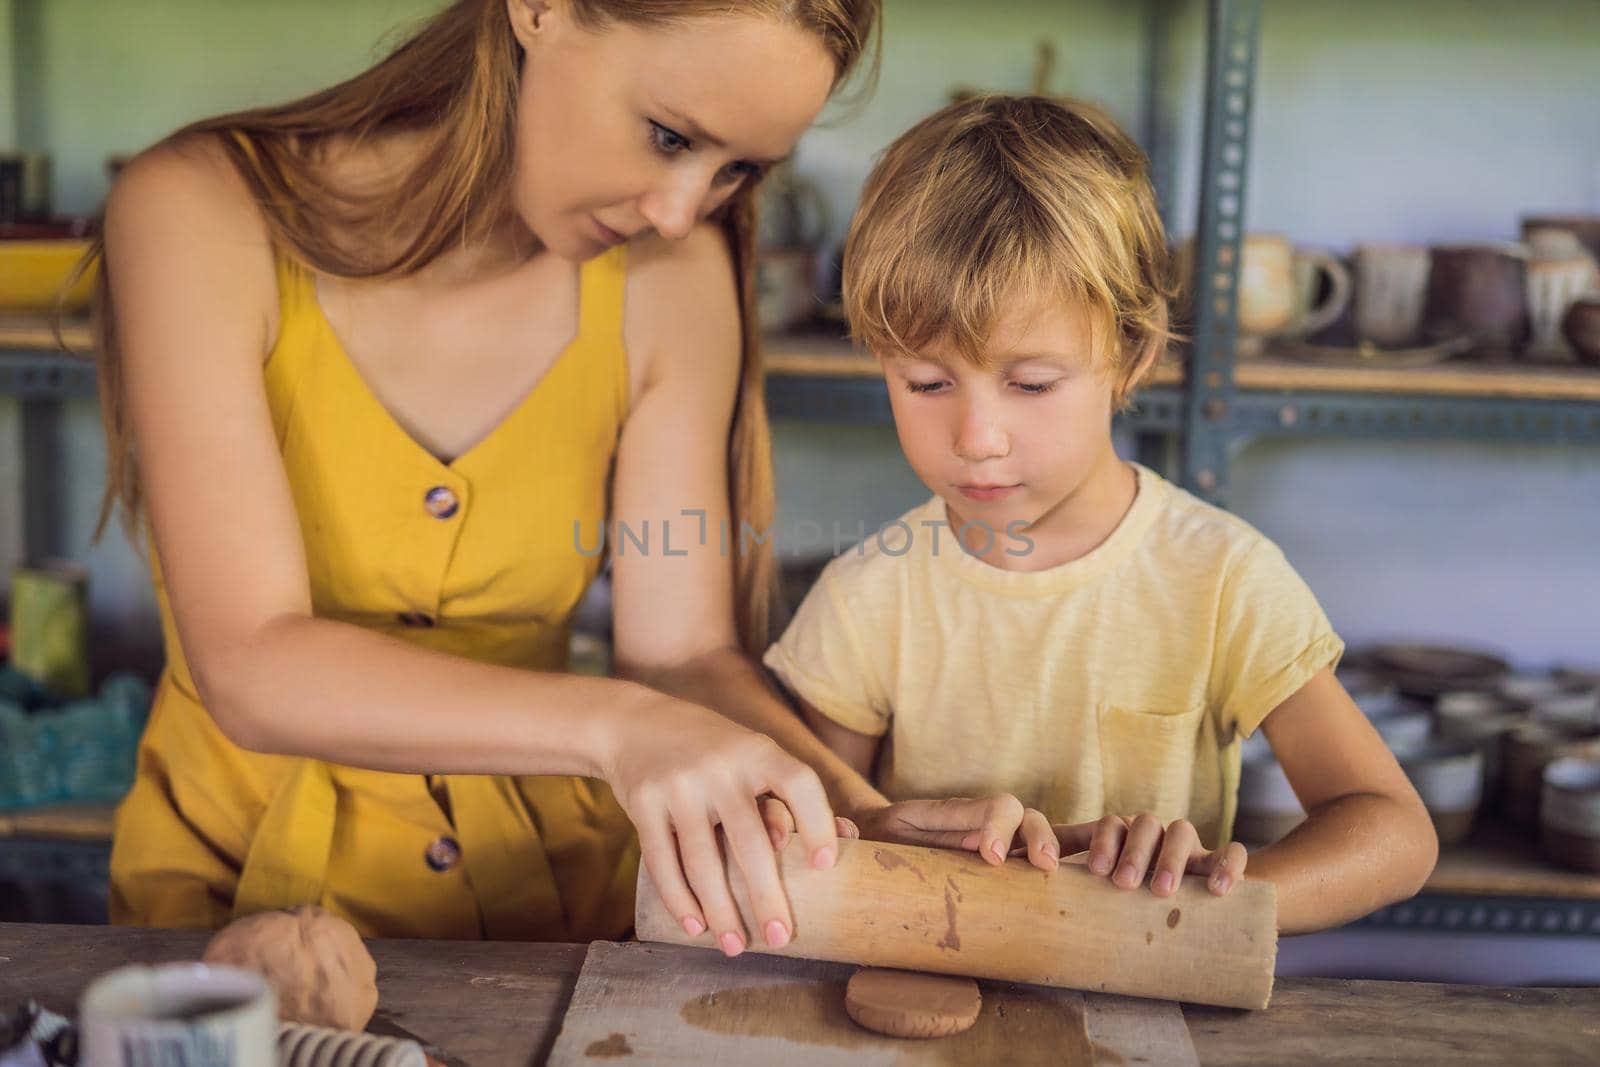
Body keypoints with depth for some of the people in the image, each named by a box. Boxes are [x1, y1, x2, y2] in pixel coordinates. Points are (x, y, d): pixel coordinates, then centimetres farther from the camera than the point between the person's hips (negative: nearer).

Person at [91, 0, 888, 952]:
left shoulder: (672, 275, -6)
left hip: (550, 896, 1)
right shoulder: (207, 210, -15)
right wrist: (612, 725, -38)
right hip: (248, 881, 0)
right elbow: (252, 668, -25)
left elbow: (687, 652, -6)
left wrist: (846, 800, -25)